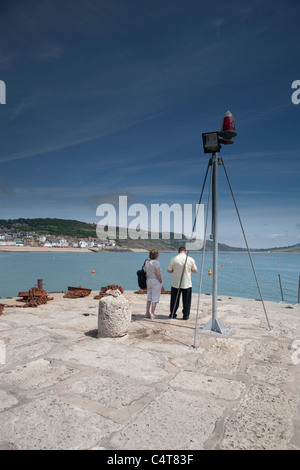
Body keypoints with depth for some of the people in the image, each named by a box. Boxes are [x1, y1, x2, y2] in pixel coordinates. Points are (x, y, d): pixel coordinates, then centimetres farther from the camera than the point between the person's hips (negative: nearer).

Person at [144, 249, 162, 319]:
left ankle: (147, 313, 22)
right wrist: (161, 282, -8)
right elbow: (158, 274, -19)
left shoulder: (147, 262, 7)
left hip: (148, 281, 8)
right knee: (155, 299, 0)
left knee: (149, 298, 16)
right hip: (156, 282, -8)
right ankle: (152, 314, 2)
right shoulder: (156, 262, -17)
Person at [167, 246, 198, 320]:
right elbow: (195, 271, 4)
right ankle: (186, 315, 17)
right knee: (186, 301, 11)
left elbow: (169, 270, 2)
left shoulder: (173, 259, -6)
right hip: (187, 284, 0)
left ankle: (172, 314, 23)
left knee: (174, 300, 13)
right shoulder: (190, 259, -6)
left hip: (175, 284, 1)